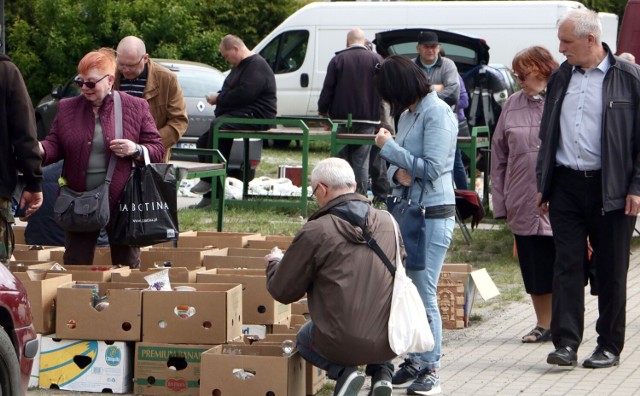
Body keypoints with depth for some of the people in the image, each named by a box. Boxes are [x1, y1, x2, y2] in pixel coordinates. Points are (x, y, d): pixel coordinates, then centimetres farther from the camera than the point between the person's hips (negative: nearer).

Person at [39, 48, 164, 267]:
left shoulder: (136, 107, 0)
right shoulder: (67, 108, 6)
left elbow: (157, 149, 3)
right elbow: (54, 145, 6)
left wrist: (136, 150, -17)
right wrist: (40, 149, -17)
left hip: (122, 200, -2)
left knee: (127, 266, 8)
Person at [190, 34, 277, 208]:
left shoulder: (256, 66, -13)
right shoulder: (240, 66, 23)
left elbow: (243, 94, -25)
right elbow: (230, 91, 27)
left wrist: (219, 99, -13)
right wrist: (217, 97, 5)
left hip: (256, 115, -12)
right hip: (238, 114, 12)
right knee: (203, 141, 4)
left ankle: (208, 180, -30)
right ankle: (209, 195, 1)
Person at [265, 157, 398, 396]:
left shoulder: (316, 232, -10)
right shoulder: (388, 222, 2)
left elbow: (283, 291, -1)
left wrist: (274, 263, 21)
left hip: (342, 343, -3)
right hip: (389, 343, 3)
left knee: (304, 338, 31)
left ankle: (343, 371, 2)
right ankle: (381, 371, 12)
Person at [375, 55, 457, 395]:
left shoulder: (437, 113, -12)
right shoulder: (408, 114, 14)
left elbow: (431, 168, -18)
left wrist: (388, 147, -10)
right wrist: (397, 173, -6)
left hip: (433, 213, -9)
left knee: (424, 293, -8)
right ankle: (413, 360, 19)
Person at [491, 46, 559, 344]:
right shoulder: (513, 105, 9)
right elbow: (499, 155, 12)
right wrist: (500, 201, 7)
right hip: (524, 204, 4)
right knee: (534, 268, 9)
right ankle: (543, 324, 21)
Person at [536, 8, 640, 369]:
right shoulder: (560, 78, 12)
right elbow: (547, 134, 18)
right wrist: (543, 184, 13)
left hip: (611, 190, -4)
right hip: (566, 186, 4)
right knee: (567, 267, -2)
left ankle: (610, 346, 13)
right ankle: (566, 343, -2)